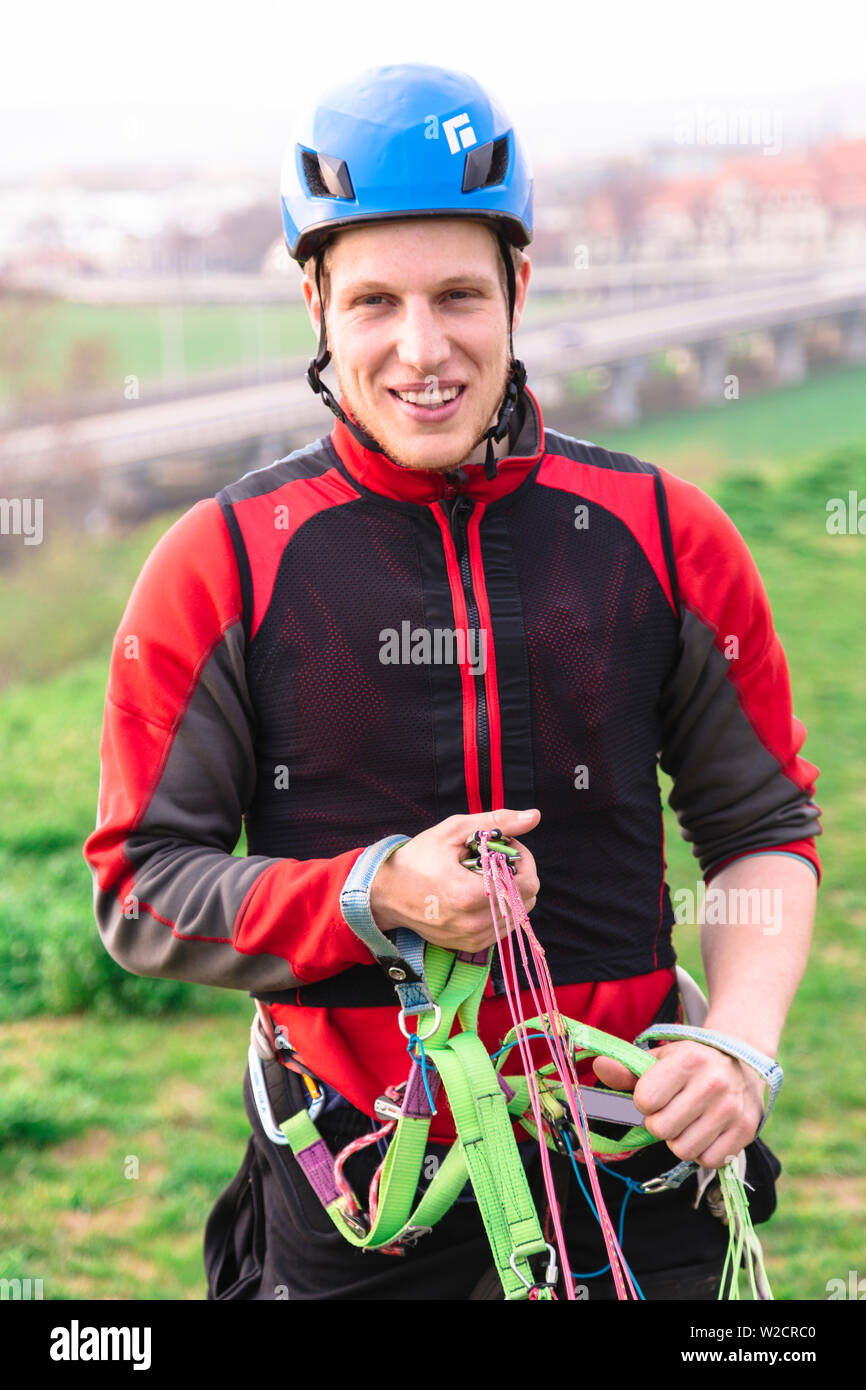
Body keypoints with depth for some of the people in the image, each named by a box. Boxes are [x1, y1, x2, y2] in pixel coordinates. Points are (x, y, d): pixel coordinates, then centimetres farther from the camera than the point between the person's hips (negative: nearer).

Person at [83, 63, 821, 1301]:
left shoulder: (665, 538, 0)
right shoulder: (224, 565, -5)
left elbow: (766, 830, 7)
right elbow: (141, 887, -4)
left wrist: (740, 1040, -10)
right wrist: (376, 893, -19)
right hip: (352, 1189, -1)